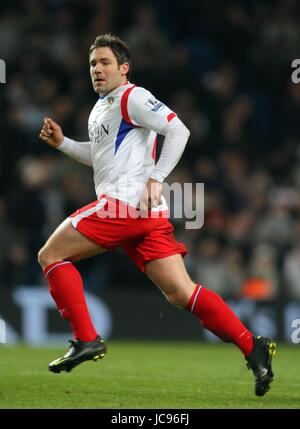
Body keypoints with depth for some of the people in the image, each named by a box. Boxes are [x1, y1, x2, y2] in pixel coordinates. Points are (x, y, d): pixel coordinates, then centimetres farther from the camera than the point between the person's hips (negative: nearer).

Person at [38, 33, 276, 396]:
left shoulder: (131, 97, -4)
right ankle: (252, 348, -8)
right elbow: (100, 155, 40)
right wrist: (61, 142, 25)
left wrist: (156, 178, -19)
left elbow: (178, 130, -14)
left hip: (123, 202, -9)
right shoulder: (101, 107, 26)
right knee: (181, 293, 0)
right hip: (147, 215, 9)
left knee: (50, 255, -2)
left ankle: (86, 339, -7)